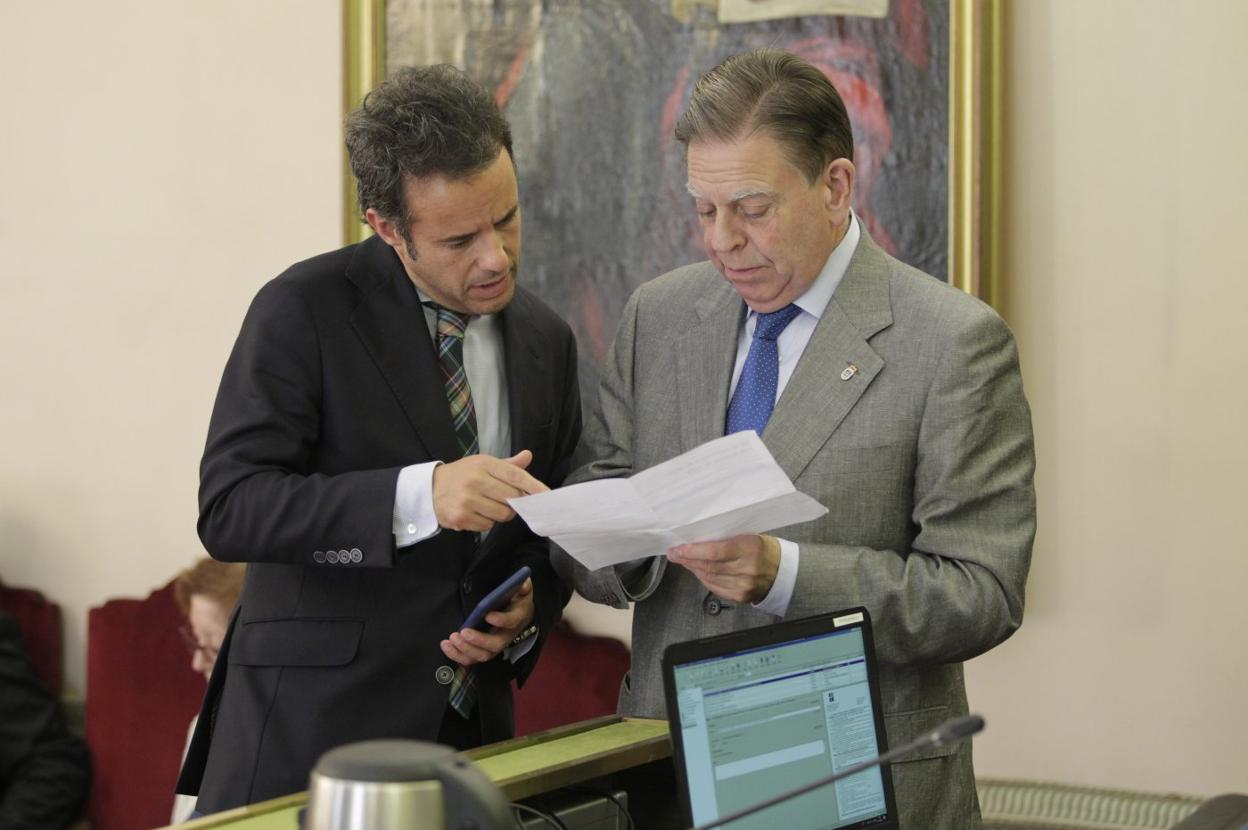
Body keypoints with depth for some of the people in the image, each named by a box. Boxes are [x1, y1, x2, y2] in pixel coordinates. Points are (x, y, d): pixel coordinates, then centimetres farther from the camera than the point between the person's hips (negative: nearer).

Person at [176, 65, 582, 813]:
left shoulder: (547, 341, 7)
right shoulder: (304, 310, -9)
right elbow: (228, 508, -18)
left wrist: (530, 611, -5)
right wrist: (417, 495, -30)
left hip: (473, 727, 5)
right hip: (312, 726, -5)